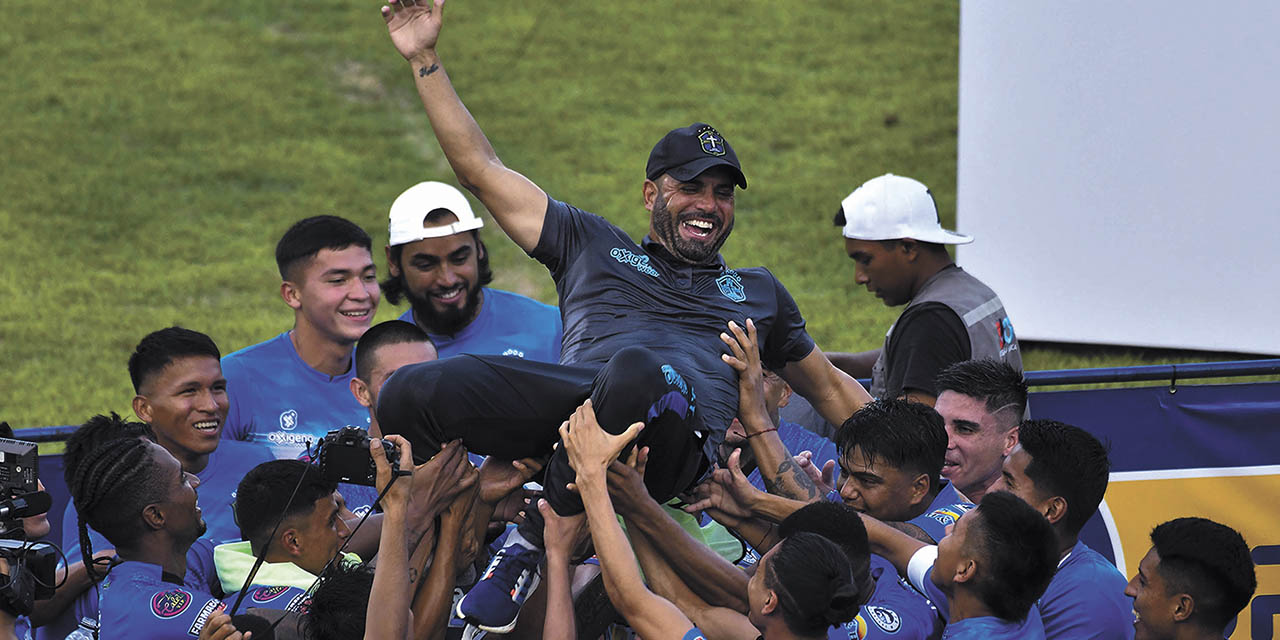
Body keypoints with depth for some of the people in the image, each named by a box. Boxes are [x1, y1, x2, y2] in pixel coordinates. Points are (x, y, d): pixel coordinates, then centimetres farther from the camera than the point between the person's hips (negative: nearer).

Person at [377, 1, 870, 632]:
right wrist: (425, 60, 25)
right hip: (576, 393, 0)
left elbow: (830, 388, 45)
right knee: (412, 392, -30)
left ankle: (538, 538, -27)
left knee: (636, 373, -43)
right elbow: (480, 168, 31)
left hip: (682, 425, 0)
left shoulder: (759, 292, 38)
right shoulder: (591, 245, 33)